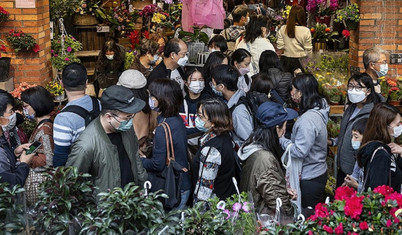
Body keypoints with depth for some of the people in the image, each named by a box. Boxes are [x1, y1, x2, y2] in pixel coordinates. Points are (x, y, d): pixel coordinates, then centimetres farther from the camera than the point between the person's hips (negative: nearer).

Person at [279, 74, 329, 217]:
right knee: (313, 213, 19)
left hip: (309, 180, -10)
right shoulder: (318, 111, 5)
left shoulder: (308, 119, -25)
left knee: (307, 216, 2)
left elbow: (299, 152, -25)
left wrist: (281, 139, -15)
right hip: (318, 173, 10)